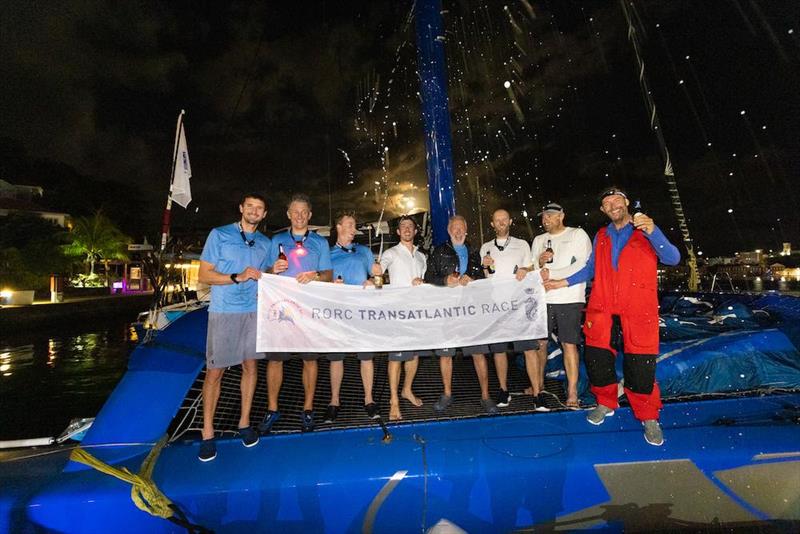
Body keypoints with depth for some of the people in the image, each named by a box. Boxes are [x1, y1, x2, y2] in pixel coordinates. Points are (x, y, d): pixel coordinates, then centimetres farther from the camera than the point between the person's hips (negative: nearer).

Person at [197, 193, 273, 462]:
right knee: (214, 371, 0)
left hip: (254, 312, 4)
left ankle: (244, 423, 23)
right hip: (223, 312, -3)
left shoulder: (265, 243, 13)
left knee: (250, 366, 8)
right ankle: (207, 433, 14)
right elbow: (204, 275, -4)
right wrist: (238, 277, -17)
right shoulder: (219, 235, 1)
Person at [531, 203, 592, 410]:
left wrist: (552, 273, -10)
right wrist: (539, 262, -7)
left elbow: (584, 265, -9)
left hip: (569, 299, -4)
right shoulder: (538, 240, 16)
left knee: (569, 344, -4)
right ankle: (539, 385, 24)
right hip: (543, 299, 4)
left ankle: (572, 393, 3)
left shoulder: (578, 235, 3)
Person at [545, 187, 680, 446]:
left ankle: (648, 418, 21)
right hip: (602, 311, 3)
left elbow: (672, 259, -12)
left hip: (638, 313, -3)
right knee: (597, 360, 7)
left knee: (640, 367, -2)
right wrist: (564, 282, 14)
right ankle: (605, 404, 31)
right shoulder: (600, 237, 13)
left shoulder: (647, 231, 2)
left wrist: (652, 231, -27)